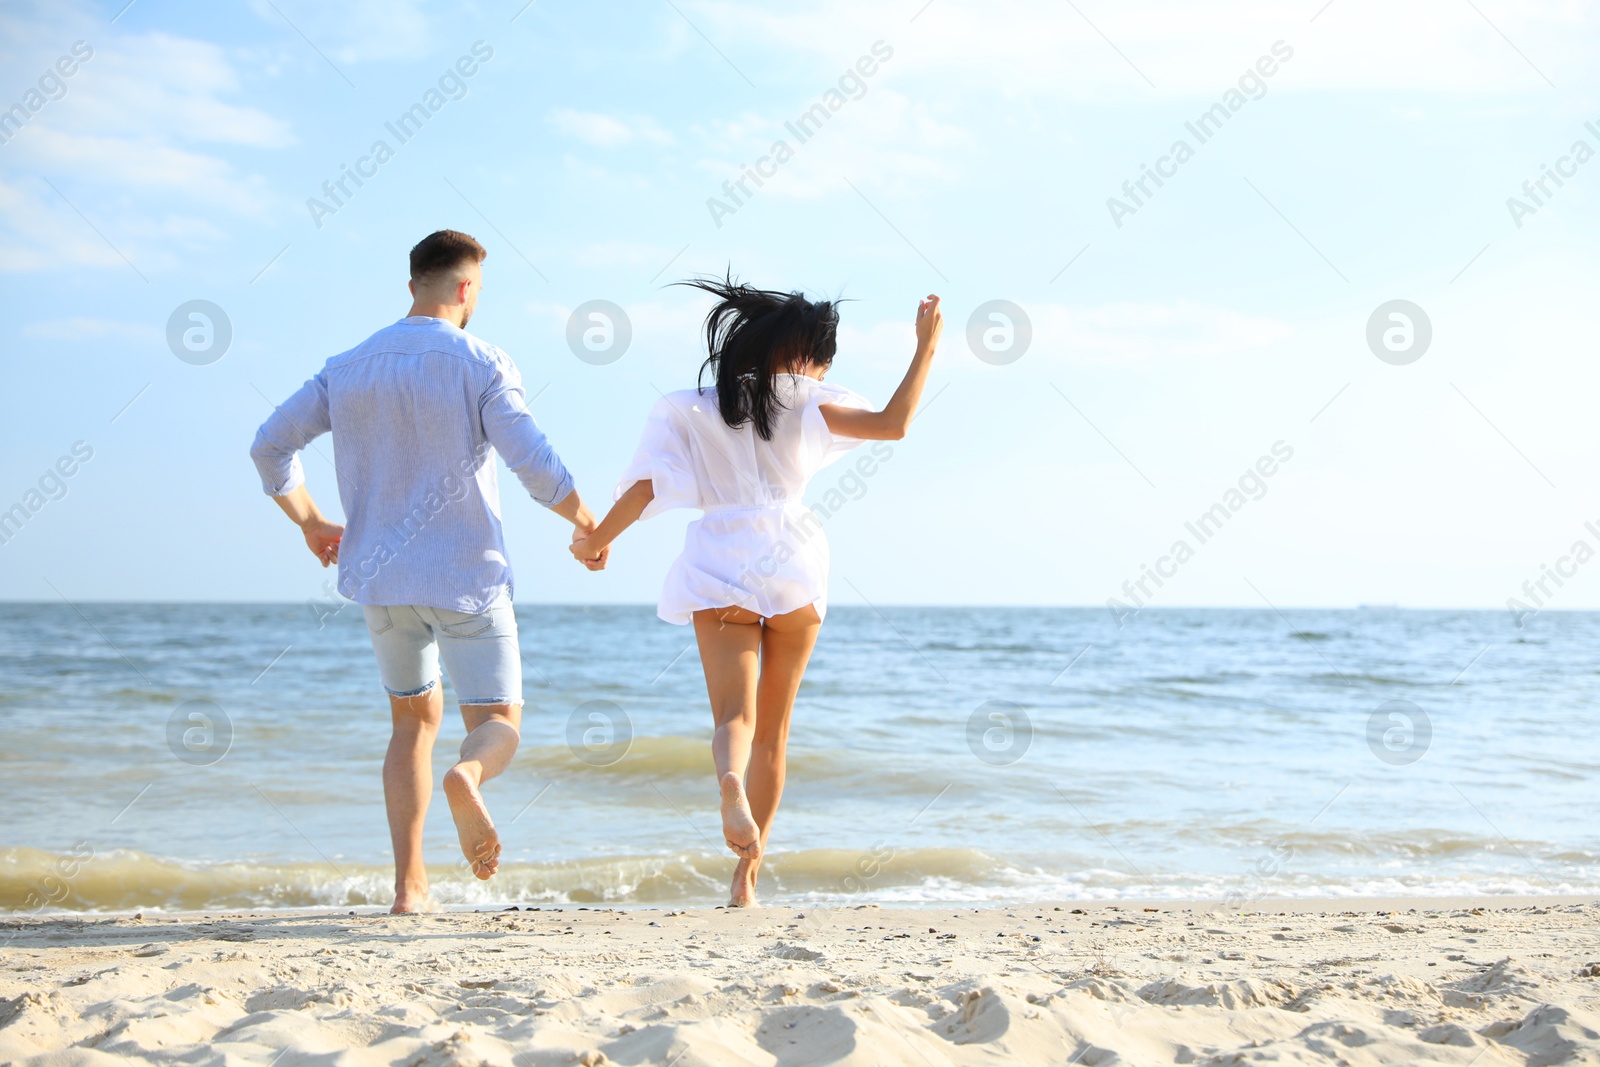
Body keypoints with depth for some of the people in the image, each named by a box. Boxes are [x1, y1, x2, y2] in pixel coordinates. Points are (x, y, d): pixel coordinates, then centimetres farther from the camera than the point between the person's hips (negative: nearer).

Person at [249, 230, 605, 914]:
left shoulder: (349, 368, 7)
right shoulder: (481, 364, -7)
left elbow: (270, 446, 8)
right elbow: (536, 466, -15)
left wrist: (309, 521, 23)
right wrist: (587, 524, 2)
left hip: (379, 576, 4)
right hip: (466, 575, -4)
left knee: (415, 720, 19)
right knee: (499, 724, 5)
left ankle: (409, 886, 10)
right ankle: (467, 777, -33)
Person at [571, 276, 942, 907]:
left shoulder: (689, 409, 11)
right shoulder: (805, 403, 5)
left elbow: (646, 485, 5)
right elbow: (894, 423, -3)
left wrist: (597, 541, 20)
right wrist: (926, 347, 7)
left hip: (718, 568, 1)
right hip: (792, 566, 0)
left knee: (734, 715, -9)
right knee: (773, 728, 12)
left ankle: (731, 783, -46)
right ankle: (746, 876, 12)